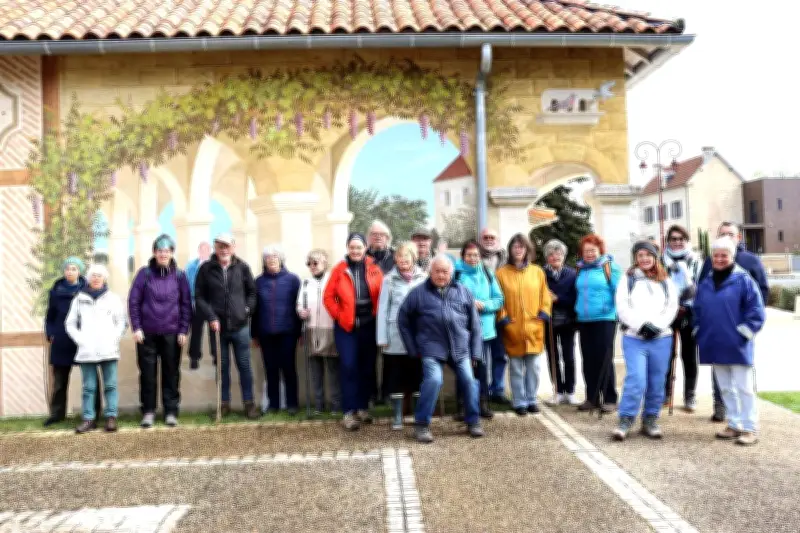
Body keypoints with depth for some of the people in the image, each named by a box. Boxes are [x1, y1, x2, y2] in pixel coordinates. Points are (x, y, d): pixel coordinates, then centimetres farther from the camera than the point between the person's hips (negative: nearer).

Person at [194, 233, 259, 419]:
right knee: (222, 367, 10)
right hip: (218, 326, 0)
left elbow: (252, 291, 10)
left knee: (244, 365, 6)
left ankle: (249, 403, 16)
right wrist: (210, 317, -10)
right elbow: (199, 296, -2)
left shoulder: (242, 267, 0)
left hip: (240, 326, 0)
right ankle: (224, 403, 21)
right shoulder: (206, 268, -2)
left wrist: (248, 309, -1)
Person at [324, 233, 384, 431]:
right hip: (346, 326, -2)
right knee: (348, 367, -6)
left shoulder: (374, 269, 2)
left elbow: (382, 295, 6)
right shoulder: (339, 270, -1)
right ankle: (349, 411, 1)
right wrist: (338, 315, -4)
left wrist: (377, 314, -2)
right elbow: (328, 297, 2)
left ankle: (363, 407, 23)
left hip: (369, 325, 2)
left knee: (368, 367, 8)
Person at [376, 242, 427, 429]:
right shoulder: (389, 280, 1)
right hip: (396, 336, -1)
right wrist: (382, 338, -2)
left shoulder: (423, 278, 3)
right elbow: (383, 309, 2)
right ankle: (398, 416, 15)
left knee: (419, 375, 6)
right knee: (396, 377, 5)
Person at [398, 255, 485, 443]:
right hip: (431, 348, -3)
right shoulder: (419, 293, 1)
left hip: (460, 348, 3)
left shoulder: (463, 292, 8)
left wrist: (475, 351, 7)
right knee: (433, 380, -21)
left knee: (469, 381, -1)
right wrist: (413, 348, 5)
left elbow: (474, 323, 12)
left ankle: (473, 421, 22)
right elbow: (403, 320, 8)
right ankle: (421, 424, -4)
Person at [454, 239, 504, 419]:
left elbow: (499, 299, 6)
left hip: (484, 328, 3)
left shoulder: (487, 274, 7)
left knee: (482, 367, 7)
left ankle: (483, 404, 19)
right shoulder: (456, 273, -3)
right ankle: (463, 405, 11)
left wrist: (484, 305, -10)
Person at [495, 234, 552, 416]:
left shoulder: (537, 272, 8)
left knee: (533, 366, 8)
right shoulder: (501, 272, 1)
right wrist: (502, 317, -9)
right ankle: (519, 402, 15)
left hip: (534, 327, 2)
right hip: (512, 328, -2)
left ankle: (531, 399, 21)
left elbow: (545, 295, 11)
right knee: (516, 368, 4)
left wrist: (544, 312, -1)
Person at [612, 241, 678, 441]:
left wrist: (656, 326, -11)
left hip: (661, 338, 3)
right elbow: (622, 307, -2)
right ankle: (625, 421, -6)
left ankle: (650, 421, 18)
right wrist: (641, 326, -13)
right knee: (636, 380, -13)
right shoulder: (628, 280, 8)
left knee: (657, 383, 5)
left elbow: (672, 307, 3)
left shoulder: (666, 282, 14)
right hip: (634, 337, -2)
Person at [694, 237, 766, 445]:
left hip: (737, 346, -6)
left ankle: (750, 429, 8)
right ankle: (734, 425, 25)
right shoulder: (705, 284, 10)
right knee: (725, 388, 14)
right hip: (714, 346, 6)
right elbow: (698, 311, 17)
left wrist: (744, 332, -12)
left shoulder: (743, 280, -7)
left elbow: (756, 311, -8)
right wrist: (699, 334, 9)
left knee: (744, 388, 1)